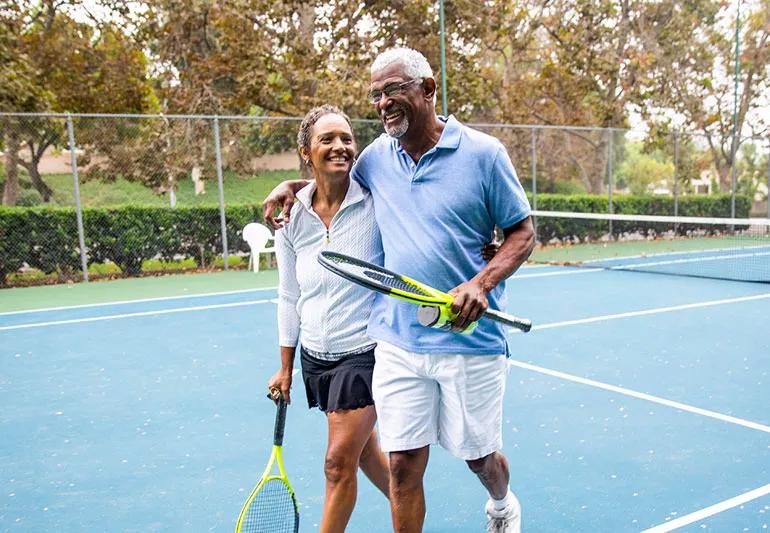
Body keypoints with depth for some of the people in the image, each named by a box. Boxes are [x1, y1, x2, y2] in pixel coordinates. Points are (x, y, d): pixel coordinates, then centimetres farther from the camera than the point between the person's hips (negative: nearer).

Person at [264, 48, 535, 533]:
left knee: (478, 455, 16)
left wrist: (481, 283, -19)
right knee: (404, 464, 3)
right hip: (397, 342, 3)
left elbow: (523, 233, -3)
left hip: (471, 339, -2)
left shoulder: (482, 152, -7)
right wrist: (293, 187, 8)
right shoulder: (377, 156, 5)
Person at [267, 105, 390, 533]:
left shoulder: (375, 200, -14)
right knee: (364, 450, 20)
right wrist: (286, 368, 11)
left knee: (339, 462, -1)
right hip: (316, 356, 5)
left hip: (365, 352, -5)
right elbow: (290, 297, 7)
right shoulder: (292, 216, -1)